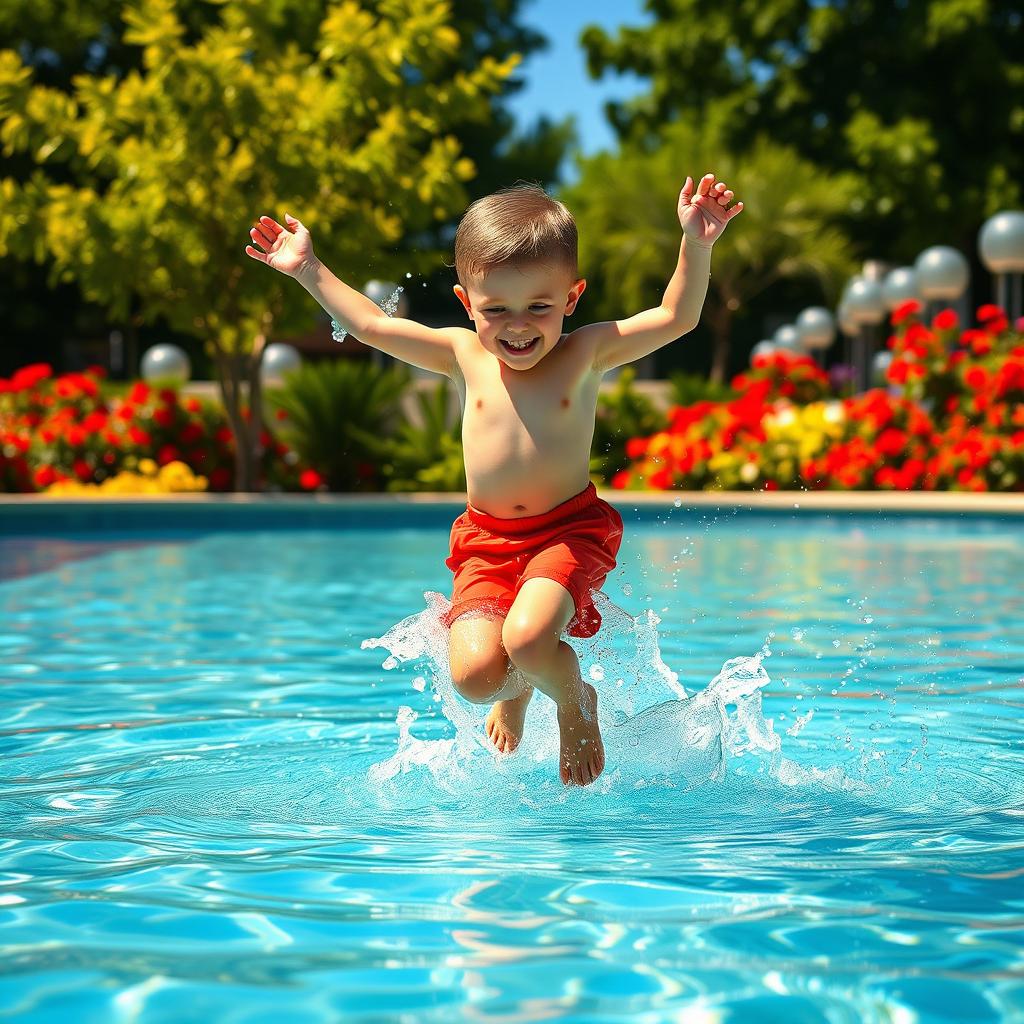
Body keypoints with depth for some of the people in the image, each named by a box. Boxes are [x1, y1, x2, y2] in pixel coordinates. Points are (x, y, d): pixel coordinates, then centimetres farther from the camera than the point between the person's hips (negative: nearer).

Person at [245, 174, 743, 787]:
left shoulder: (586, 354, -2)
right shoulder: (463, 356, 3)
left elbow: (676, 318, -8)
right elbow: (372, 325, 12)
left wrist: (696, 245, -22)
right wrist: (309, 270, 12)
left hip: (569, 531, -2)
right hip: (486, 542, 3)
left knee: (527, 639, -30)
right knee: (474, 675, -17)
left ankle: (576, 700, 7)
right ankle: (516, 693, 24)